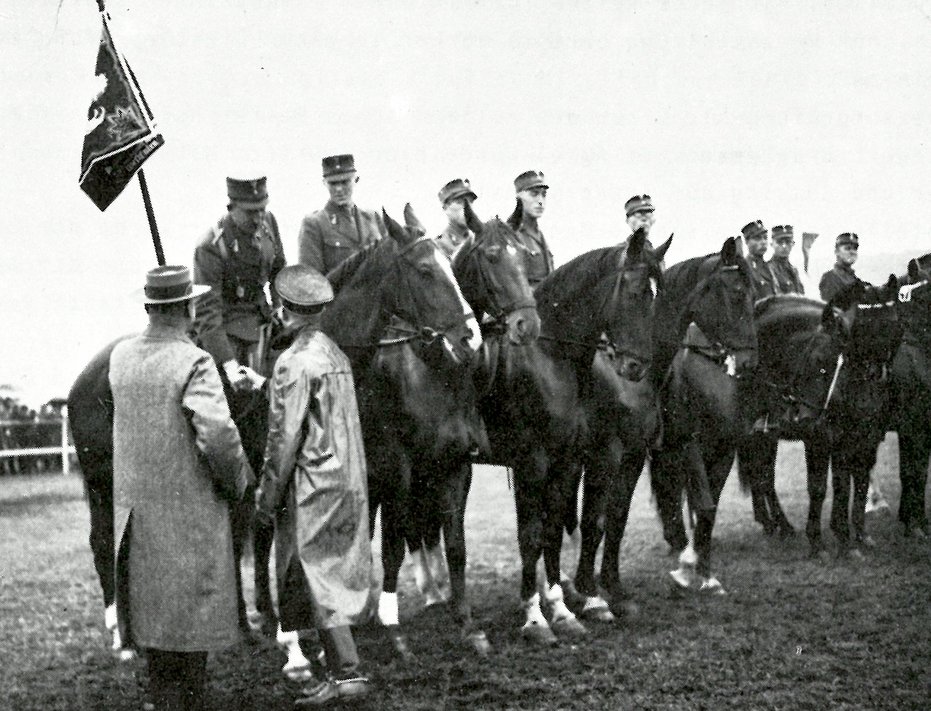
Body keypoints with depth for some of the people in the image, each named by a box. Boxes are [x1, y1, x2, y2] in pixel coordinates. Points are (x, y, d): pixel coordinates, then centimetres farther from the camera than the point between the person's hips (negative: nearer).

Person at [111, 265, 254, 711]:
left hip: (134, 509, 6)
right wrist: (238, 481, -8)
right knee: (191, 612, 6)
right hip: (190, 511, -6)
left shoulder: (120, 357, 1)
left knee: (152, 607, 17)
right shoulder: (194, 363, -19)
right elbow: (218, 436, -26)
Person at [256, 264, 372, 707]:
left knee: (317, 579, -3)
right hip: (348, 482, 8)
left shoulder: (295, 363, -15)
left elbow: (284, 437, -16)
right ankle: (337, 665, 22)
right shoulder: (335, 354, 10)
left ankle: (347, 672, -4)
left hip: (313, 487, -8)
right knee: (333, 576, 15)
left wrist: (267, 494, -9)